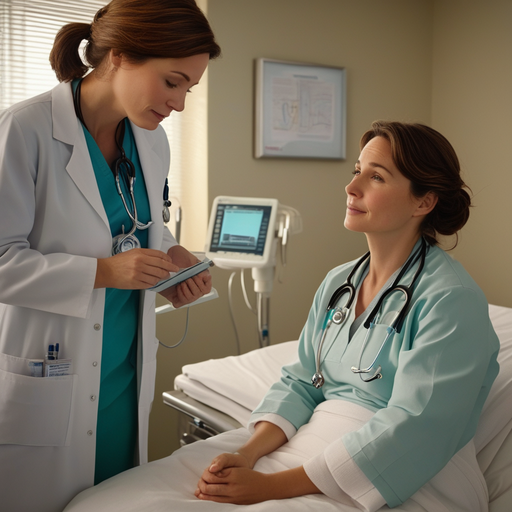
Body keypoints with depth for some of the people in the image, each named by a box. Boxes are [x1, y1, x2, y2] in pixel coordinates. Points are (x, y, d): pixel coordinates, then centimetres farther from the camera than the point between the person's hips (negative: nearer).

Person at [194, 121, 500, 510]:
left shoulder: (451, 300, -14)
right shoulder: (338, 283, 9)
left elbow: (412, 429, -21)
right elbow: (300, 381, 8)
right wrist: (247, 454, -10)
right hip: (311, 454, 6)